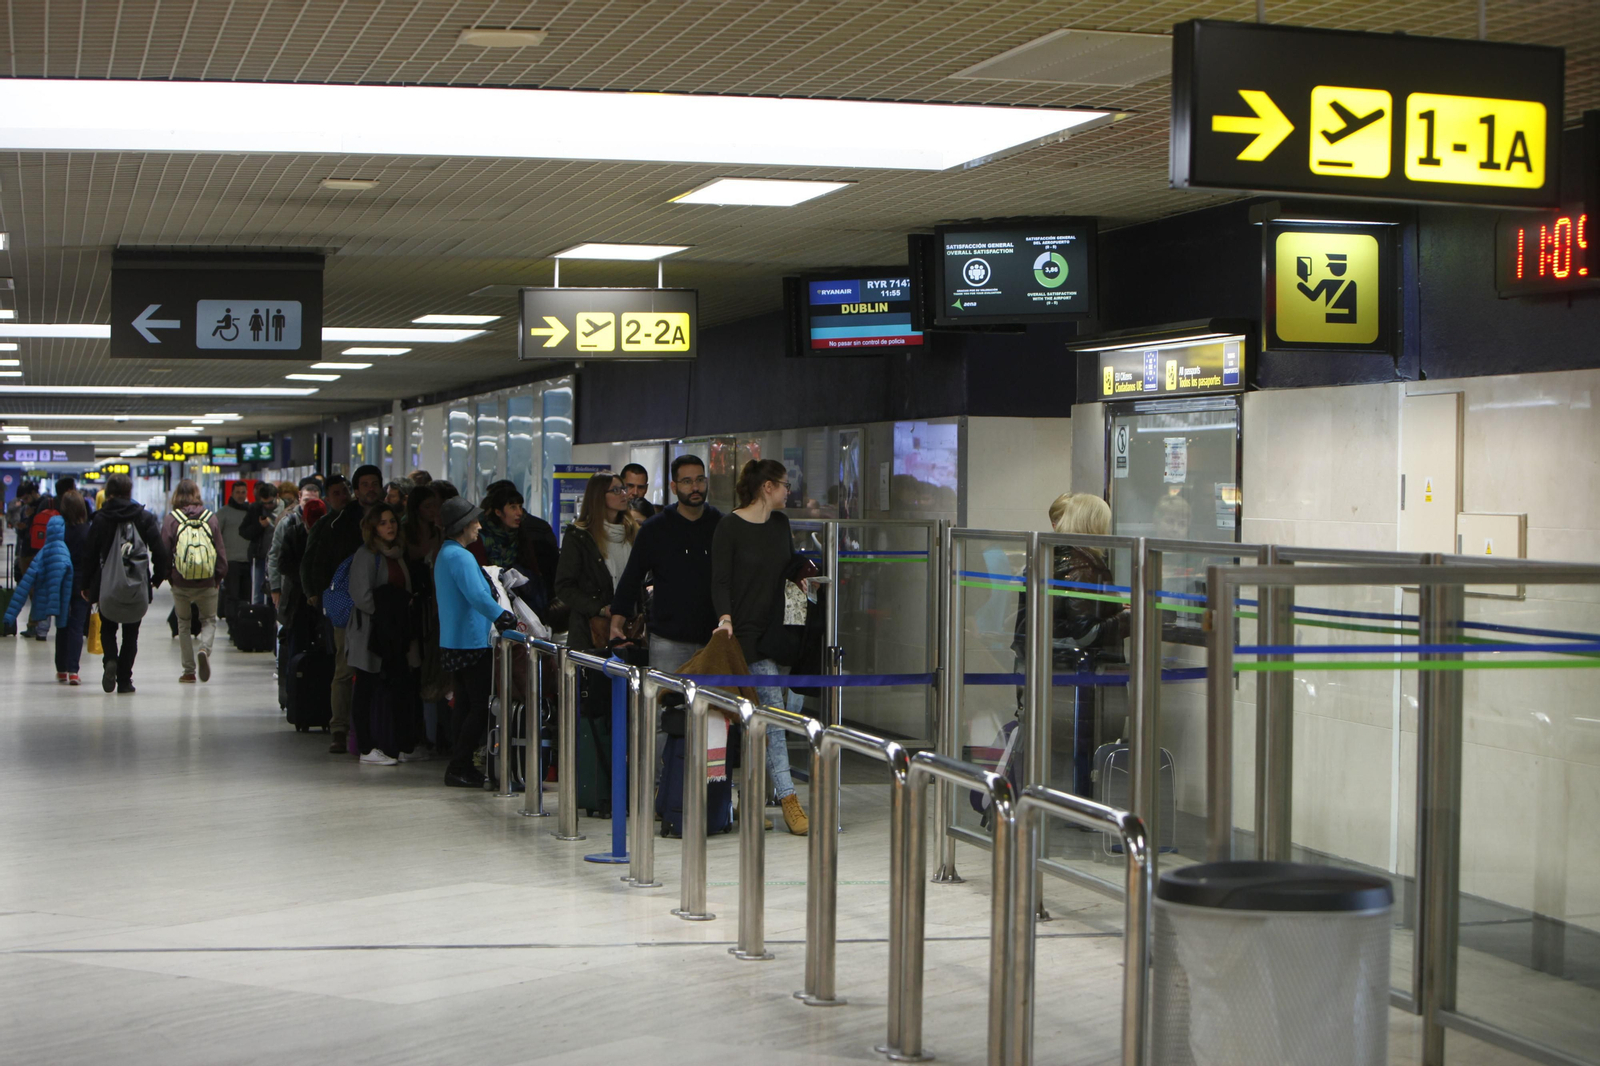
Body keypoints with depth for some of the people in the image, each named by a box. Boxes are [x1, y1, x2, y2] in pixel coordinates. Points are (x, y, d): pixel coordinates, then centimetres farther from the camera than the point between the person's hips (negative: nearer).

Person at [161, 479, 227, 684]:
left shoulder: (171, 519, -4)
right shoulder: (211, 518, 0)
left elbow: (164, 551, -2)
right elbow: (221, 550, 3)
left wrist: (168, 575, 12)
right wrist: (220, 576, 12)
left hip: (180, 583, 0)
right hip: (207, 582, 0)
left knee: (184, 624, 13)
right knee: (209, 620, 14)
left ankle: (189, 671, 10)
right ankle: (204, 648, -16)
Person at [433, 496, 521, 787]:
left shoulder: (445, 555, 17)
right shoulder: (460, 556, -17)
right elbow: (477, 596, -27)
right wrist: (506, 618, -23)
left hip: (454, 642, 11)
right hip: (471, 643, -11)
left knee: (467, 705, 15)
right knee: (481, 706, -7)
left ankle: (459, 766, 17)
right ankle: (459, 768, -6)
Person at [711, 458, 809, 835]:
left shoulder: (780, 523, 11)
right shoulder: (730, 527, -9)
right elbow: (720, 581, -11)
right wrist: (725, 617, -26)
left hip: (777, 630, 7)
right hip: (746, 631, -7)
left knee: (768, 713, 7)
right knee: (772, 707, -13)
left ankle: (753, 794, 16)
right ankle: (787, 796, -11)